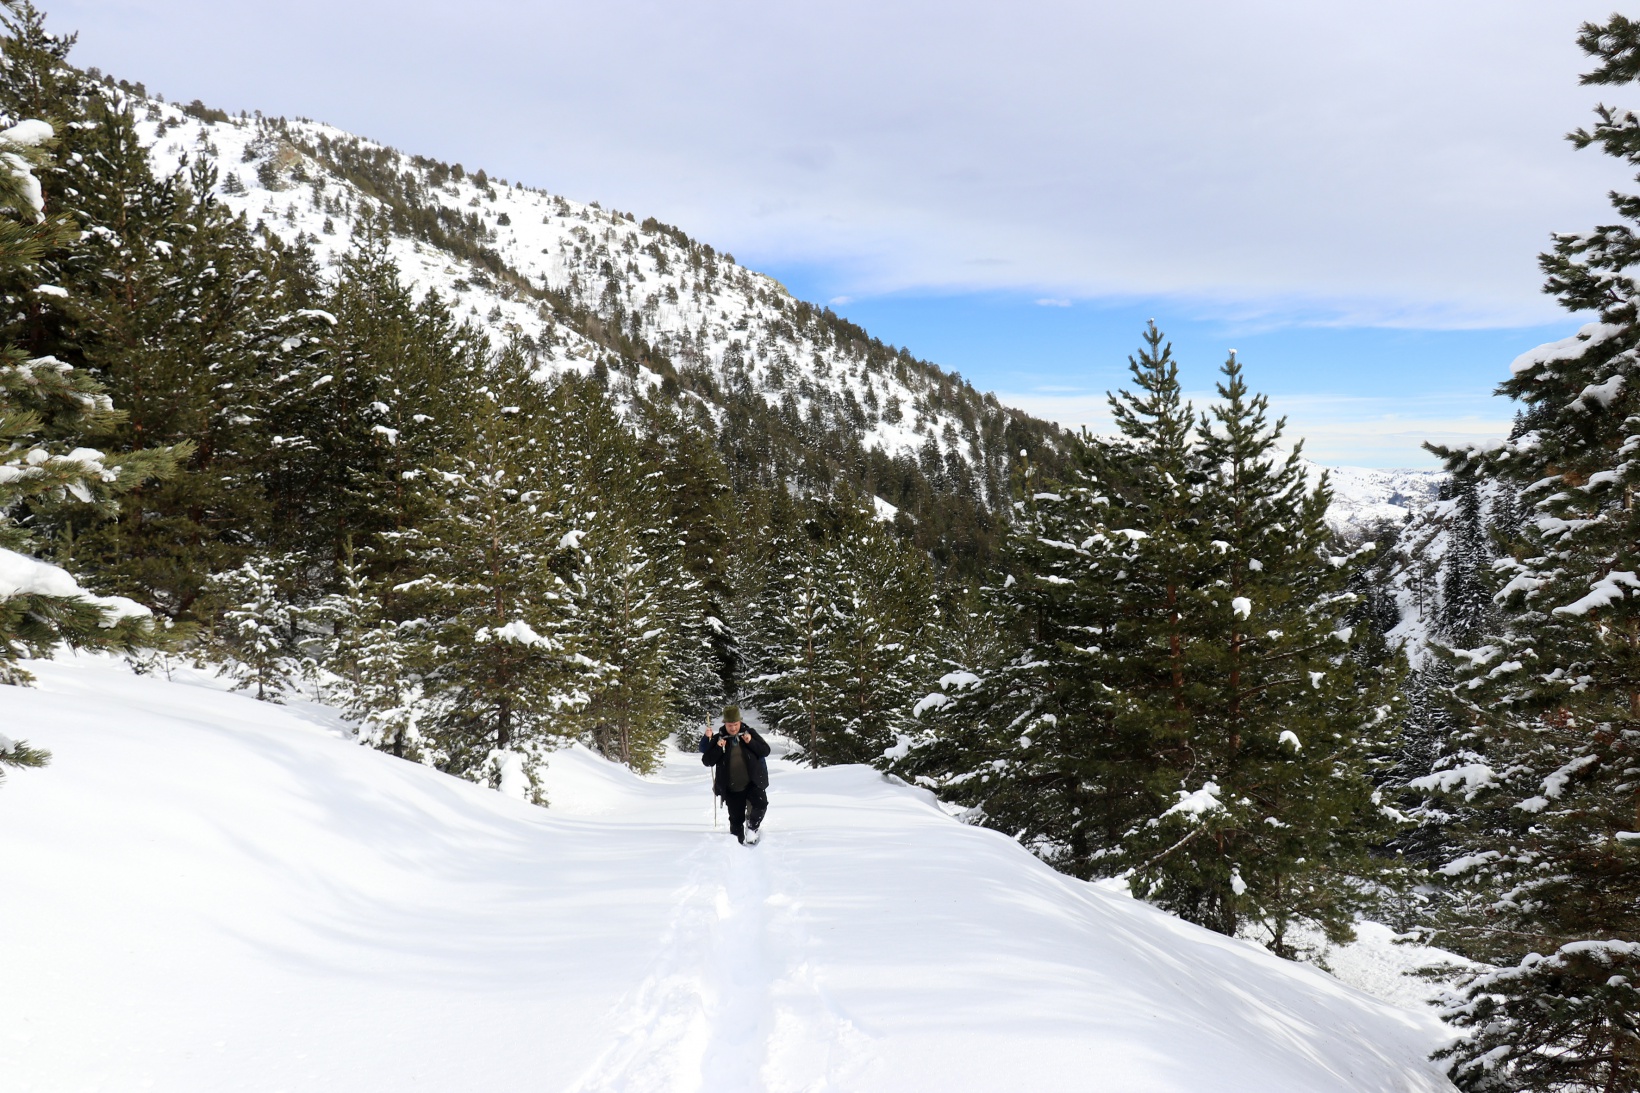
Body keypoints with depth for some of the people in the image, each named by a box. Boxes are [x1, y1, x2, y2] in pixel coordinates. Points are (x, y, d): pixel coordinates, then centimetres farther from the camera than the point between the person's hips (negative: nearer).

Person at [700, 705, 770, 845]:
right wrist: (718, 748, -18)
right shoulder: (718, 738, 0)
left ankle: (752, 827, 2)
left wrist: (751, 742, -15)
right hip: (732, 788, 0)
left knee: (761, 804, -24)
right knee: (736, 819, 6)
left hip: (753, 782, 0)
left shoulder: (749, 732, 1)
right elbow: (707, 761, -2)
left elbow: (766, 751, 1)